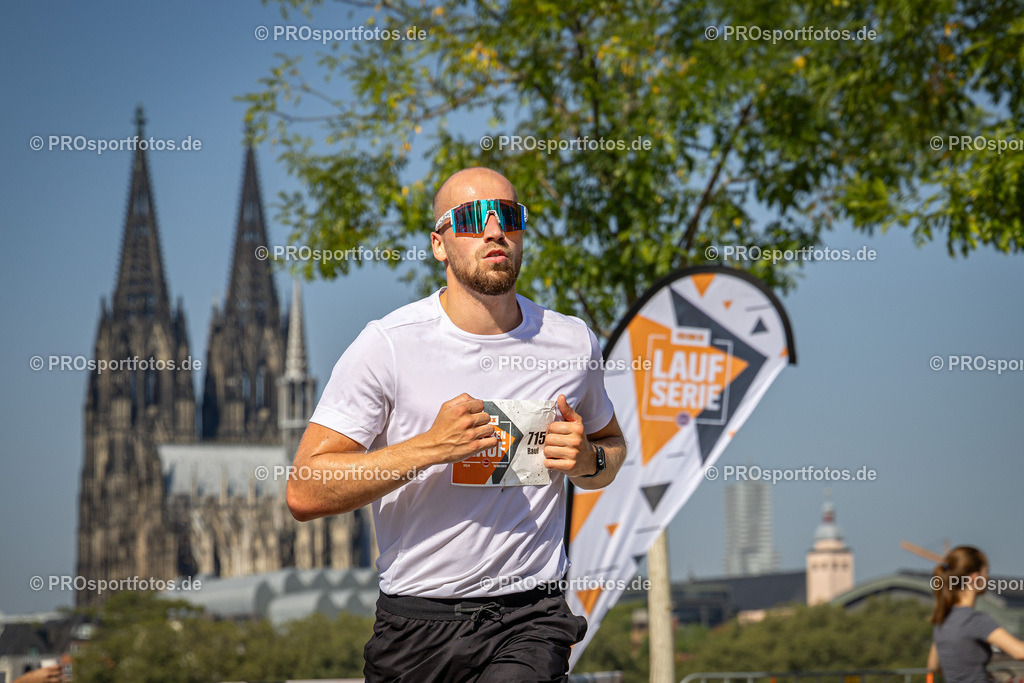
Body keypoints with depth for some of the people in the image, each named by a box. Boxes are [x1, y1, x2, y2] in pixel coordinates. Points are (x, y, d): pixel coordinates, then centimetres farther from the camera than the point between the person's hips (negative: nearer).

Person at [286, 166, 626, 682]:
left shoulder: (573, 343, 5)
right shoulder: (387, 345, -6)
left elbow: (611, 443, 24)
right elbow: (304, 493, -11)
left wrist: (588, 460, 0)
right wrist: (432, 446, -19)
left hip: (530, 620, 1)